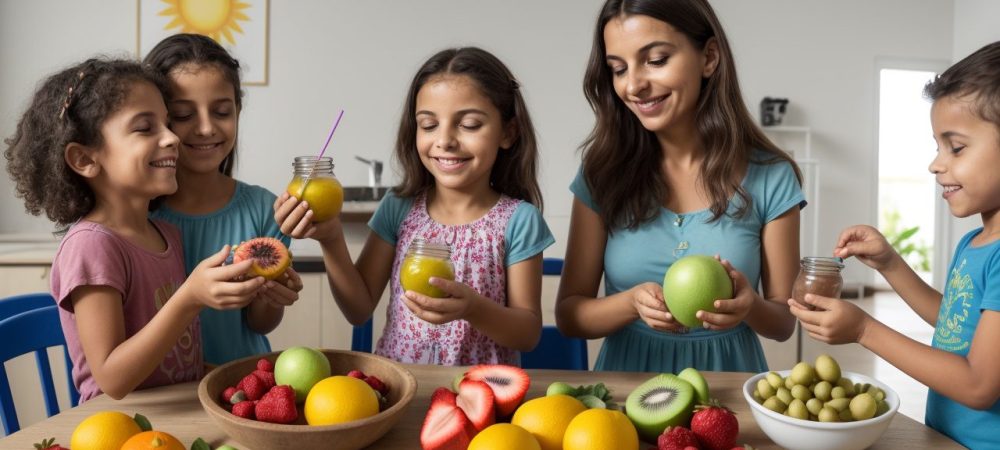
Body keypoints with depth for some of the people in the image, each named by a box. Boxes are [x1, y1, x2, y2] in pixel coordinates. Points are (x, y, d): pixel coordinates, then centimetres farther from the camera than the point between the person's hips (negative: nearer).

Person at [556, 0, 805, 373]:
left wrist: (749, 306, -19)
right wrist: (633, 303, -20)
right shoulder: (603, 173, -3)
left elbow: (784, 322, 1)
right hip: (627, 382, 1)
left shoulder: (770, 177, -5)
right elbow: (568, 314, -2)